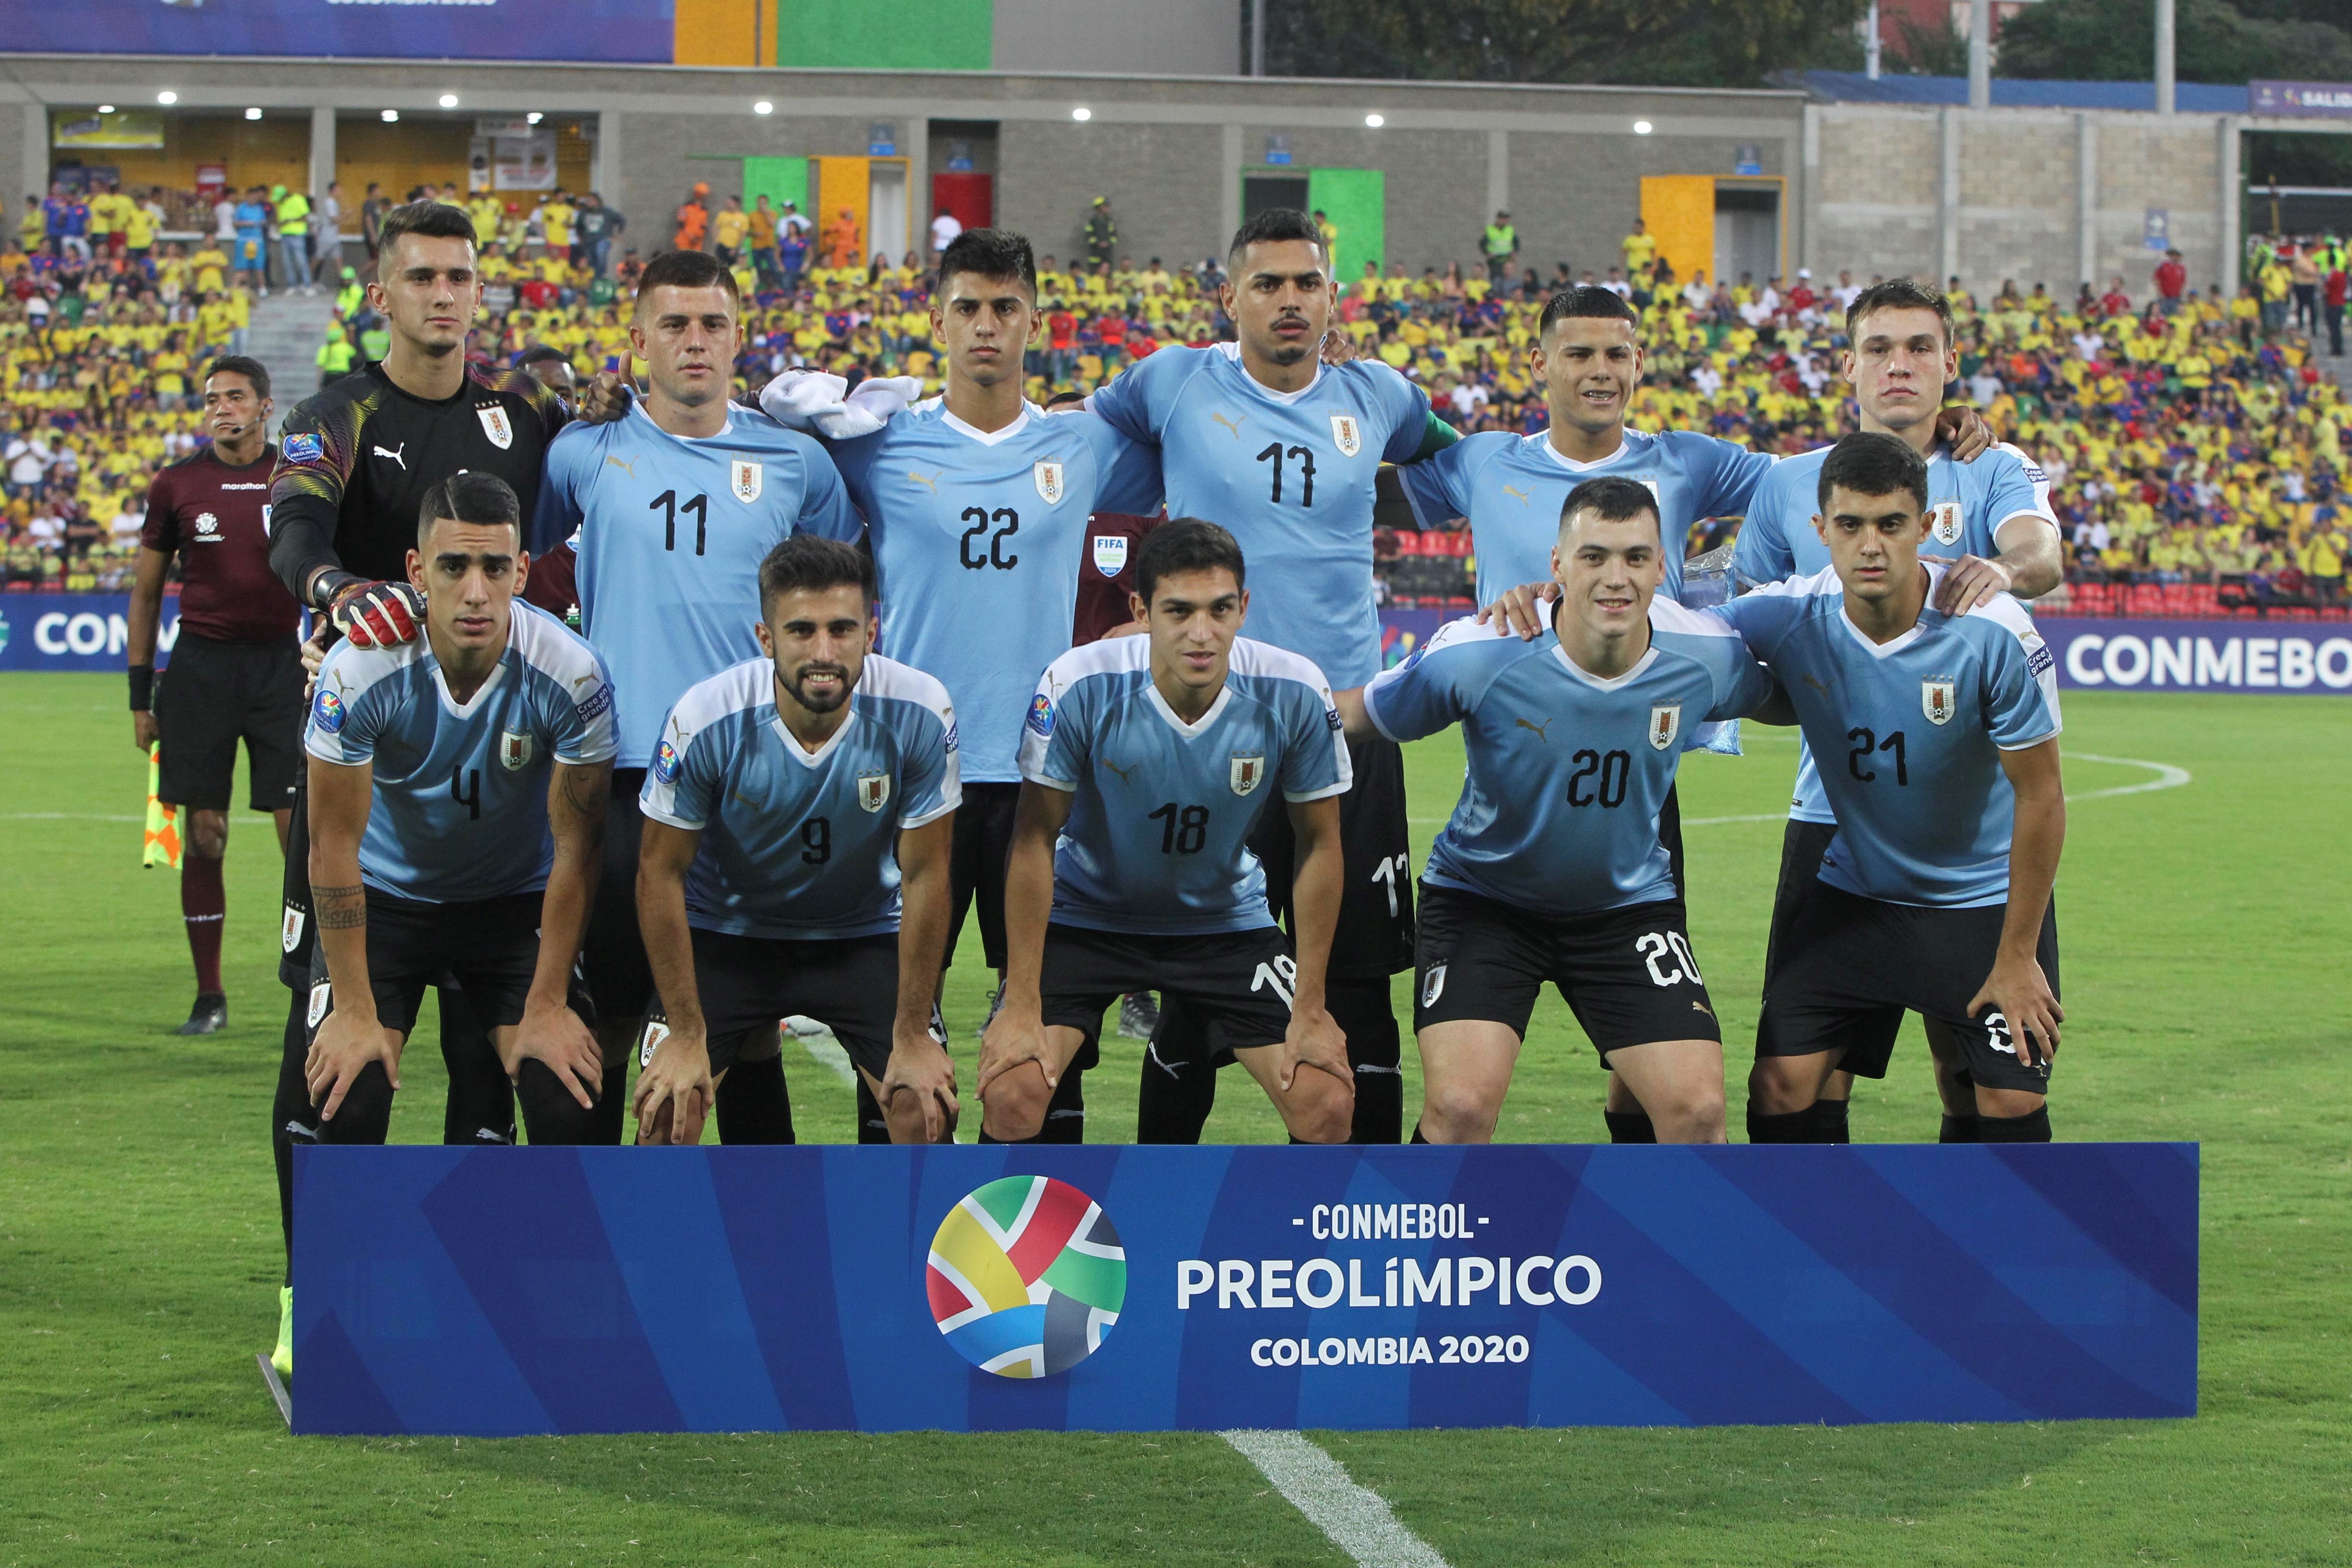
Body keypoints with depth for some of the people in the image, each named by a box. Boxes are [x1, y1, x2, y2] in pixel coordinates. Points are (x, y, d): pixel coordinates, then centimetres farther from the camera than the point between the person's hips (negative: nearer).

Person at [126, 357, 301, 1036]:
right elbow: (146, 594, 9)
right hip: (200, 667, 1)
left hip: (284, 664, 0)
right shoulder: (176, 485, 3)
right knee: (203, 837, 1)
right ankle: (210, 997, 9)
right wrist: (140, 696, 5)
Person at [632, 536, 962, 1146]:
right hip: (727, 931, 0)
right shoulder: (705, 719, -25)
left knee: (926, 1108, -16)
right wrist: (687, 1033, -12)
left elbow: (925, 874, -13)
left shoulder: (919, 716, -24)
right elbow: (662, 874, -13)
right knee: (666, 1111, -16)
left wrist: (913, 1034, -11)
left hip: (864, 935, 1)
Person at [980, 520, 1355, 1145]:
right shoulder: (1080, 687, -26)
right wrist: (1022, 1006, -17)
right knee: (1012, 1093, -22)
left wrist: (1311, 1008, -8)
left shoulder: (1294, 695, -21)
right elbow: (1035, 840, -16)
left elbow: (1318, 845, -7)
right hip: (1085, 915, -2)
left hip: (1228, 922, 2)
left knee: (1328, 1106, -13)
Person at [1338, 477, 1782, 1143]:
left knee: (1697, 1108, -11)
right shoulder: (1478, 656, -24)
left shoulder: (1708, 657, -15)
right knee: (1460, 1105, -21)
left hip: (1631, 903, 3)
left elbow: (1766, 697, 11)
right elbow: (1360, 714, -8)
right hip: (1482, 898, -3)